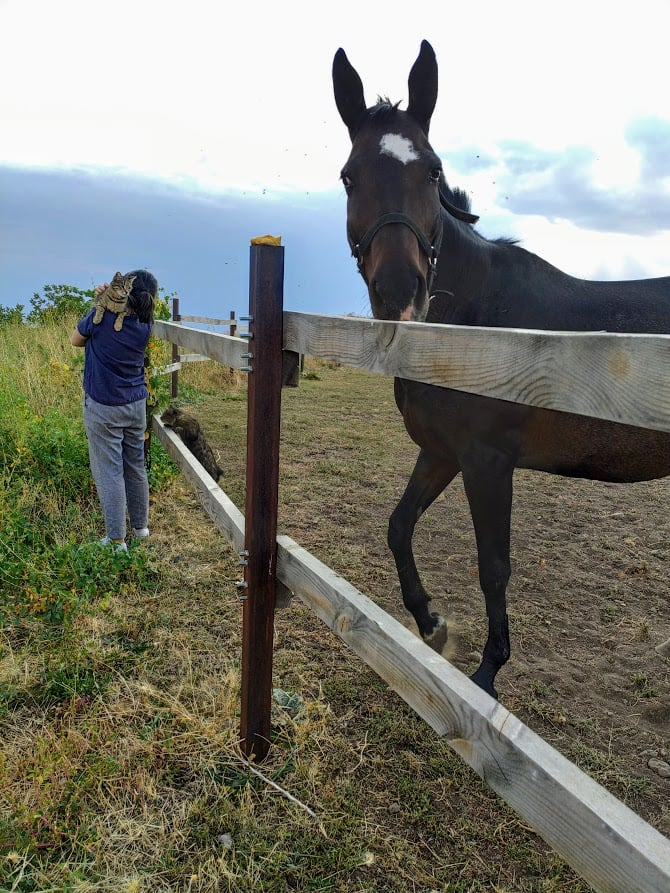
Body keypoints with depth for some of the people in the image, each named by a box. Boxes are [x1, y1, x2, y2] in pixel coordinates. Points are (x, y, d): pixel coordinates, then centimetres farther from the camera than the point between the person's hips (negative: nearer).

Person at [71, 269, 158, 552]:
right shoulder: (145, 326, -5)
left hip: (103, 409, -5)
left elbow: (76, 340, 0)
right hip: (136, 405, 5)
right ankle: (140, 526, 30)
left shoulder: (102, 316, -18)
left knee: (109, 472, 1)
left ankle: (116, 539, 5)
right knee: (136, 467, 16)